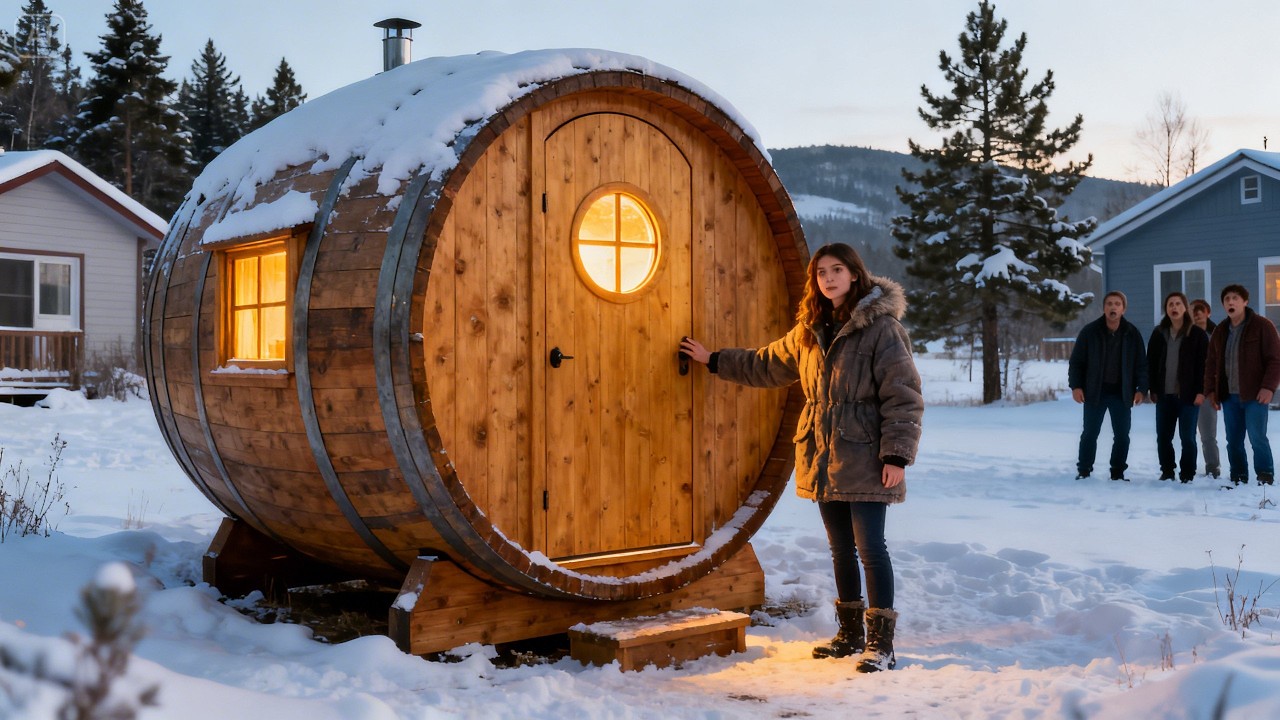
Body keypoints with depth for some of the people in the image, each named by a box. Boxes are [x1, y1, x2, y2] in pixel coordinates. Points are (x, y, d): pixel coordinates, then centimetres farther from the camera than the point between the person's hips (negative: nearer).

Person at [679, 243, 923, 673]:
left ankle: (880, 643, 3)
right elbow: (766, 365, 27)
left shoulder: (881, 327, -9)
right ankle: (851, 634, 27)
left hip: (864, 461, -7)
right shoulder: (809, 331, 12)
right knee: (841, 549, 15)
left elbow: (904, 397, -12)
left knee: (870, 547, -6)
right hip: (822, 460, 7)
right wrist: (714, 361, 32)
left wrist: (896, 456, -18)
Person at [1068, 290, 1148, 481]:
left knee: (1122, 435, 4)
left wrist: (1141, 388, -3)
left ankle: (1118, 473, 15)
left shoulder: (1132, 334, 3)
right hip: (1095, 392, -1)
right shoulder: (1090, 331, -2)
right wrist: (1076, 386, -8)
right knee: (1090, 433, 3)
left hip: (1122, 393, 2)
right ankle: (1083, 471, 12)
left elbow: (1141, 364, 6)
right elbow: (1076, 361, 0)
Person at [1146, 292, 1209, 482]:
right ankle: (1166, 471, 19)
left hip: (1188, 395, -4)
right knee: (1163, 437, 7)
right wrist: (1153, 389, 5)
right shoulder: (1158, 333, 10)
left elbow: (1204, 364, -4)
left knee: (1187, 437, -1)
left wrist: (1201, 391, -11)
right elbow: (1151, 363, 11)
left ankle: (1187, 474, 9)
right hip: (1164, 395, 4)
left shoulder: (1197, 334, -1)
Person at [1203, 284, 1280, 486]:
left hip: (1255, 395, -5)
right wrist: (1211, 390, 8)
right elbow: (1211, 363, 17)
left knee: (1257, 437, -8)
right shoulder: (1220, 331, 13)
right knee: (1233, 440, 7)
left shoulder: (1262, 326, -4)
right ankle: (1238, 477, 15)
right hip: (1229, 395, 5)